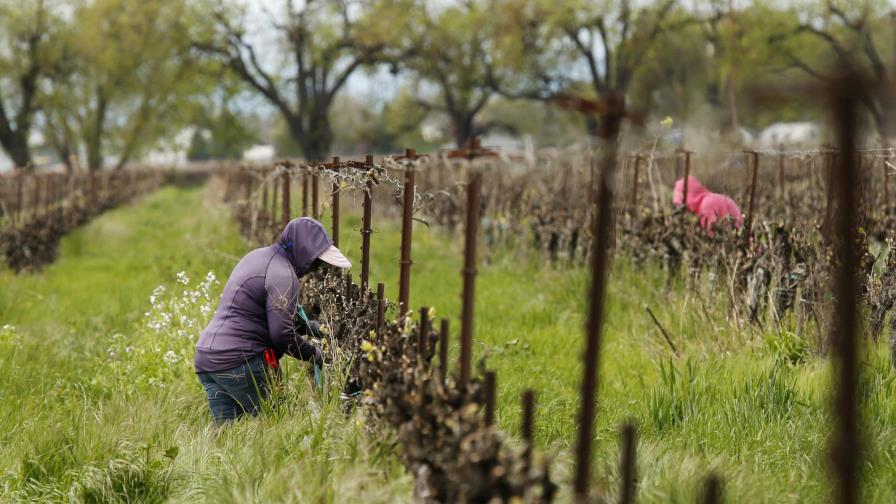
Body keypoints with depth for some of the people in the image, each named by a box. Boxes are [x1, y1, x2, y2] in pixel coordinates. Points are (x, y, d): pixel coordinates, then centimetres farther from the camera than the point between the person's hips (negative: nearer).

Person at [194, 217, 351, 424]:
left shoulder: (258, 256, 18)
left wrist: (304, 327, 18)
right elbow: (281, 335, -16)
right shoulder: (283, 275, -12)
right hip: (240, 362, -9)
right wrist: (313, 353, -1)